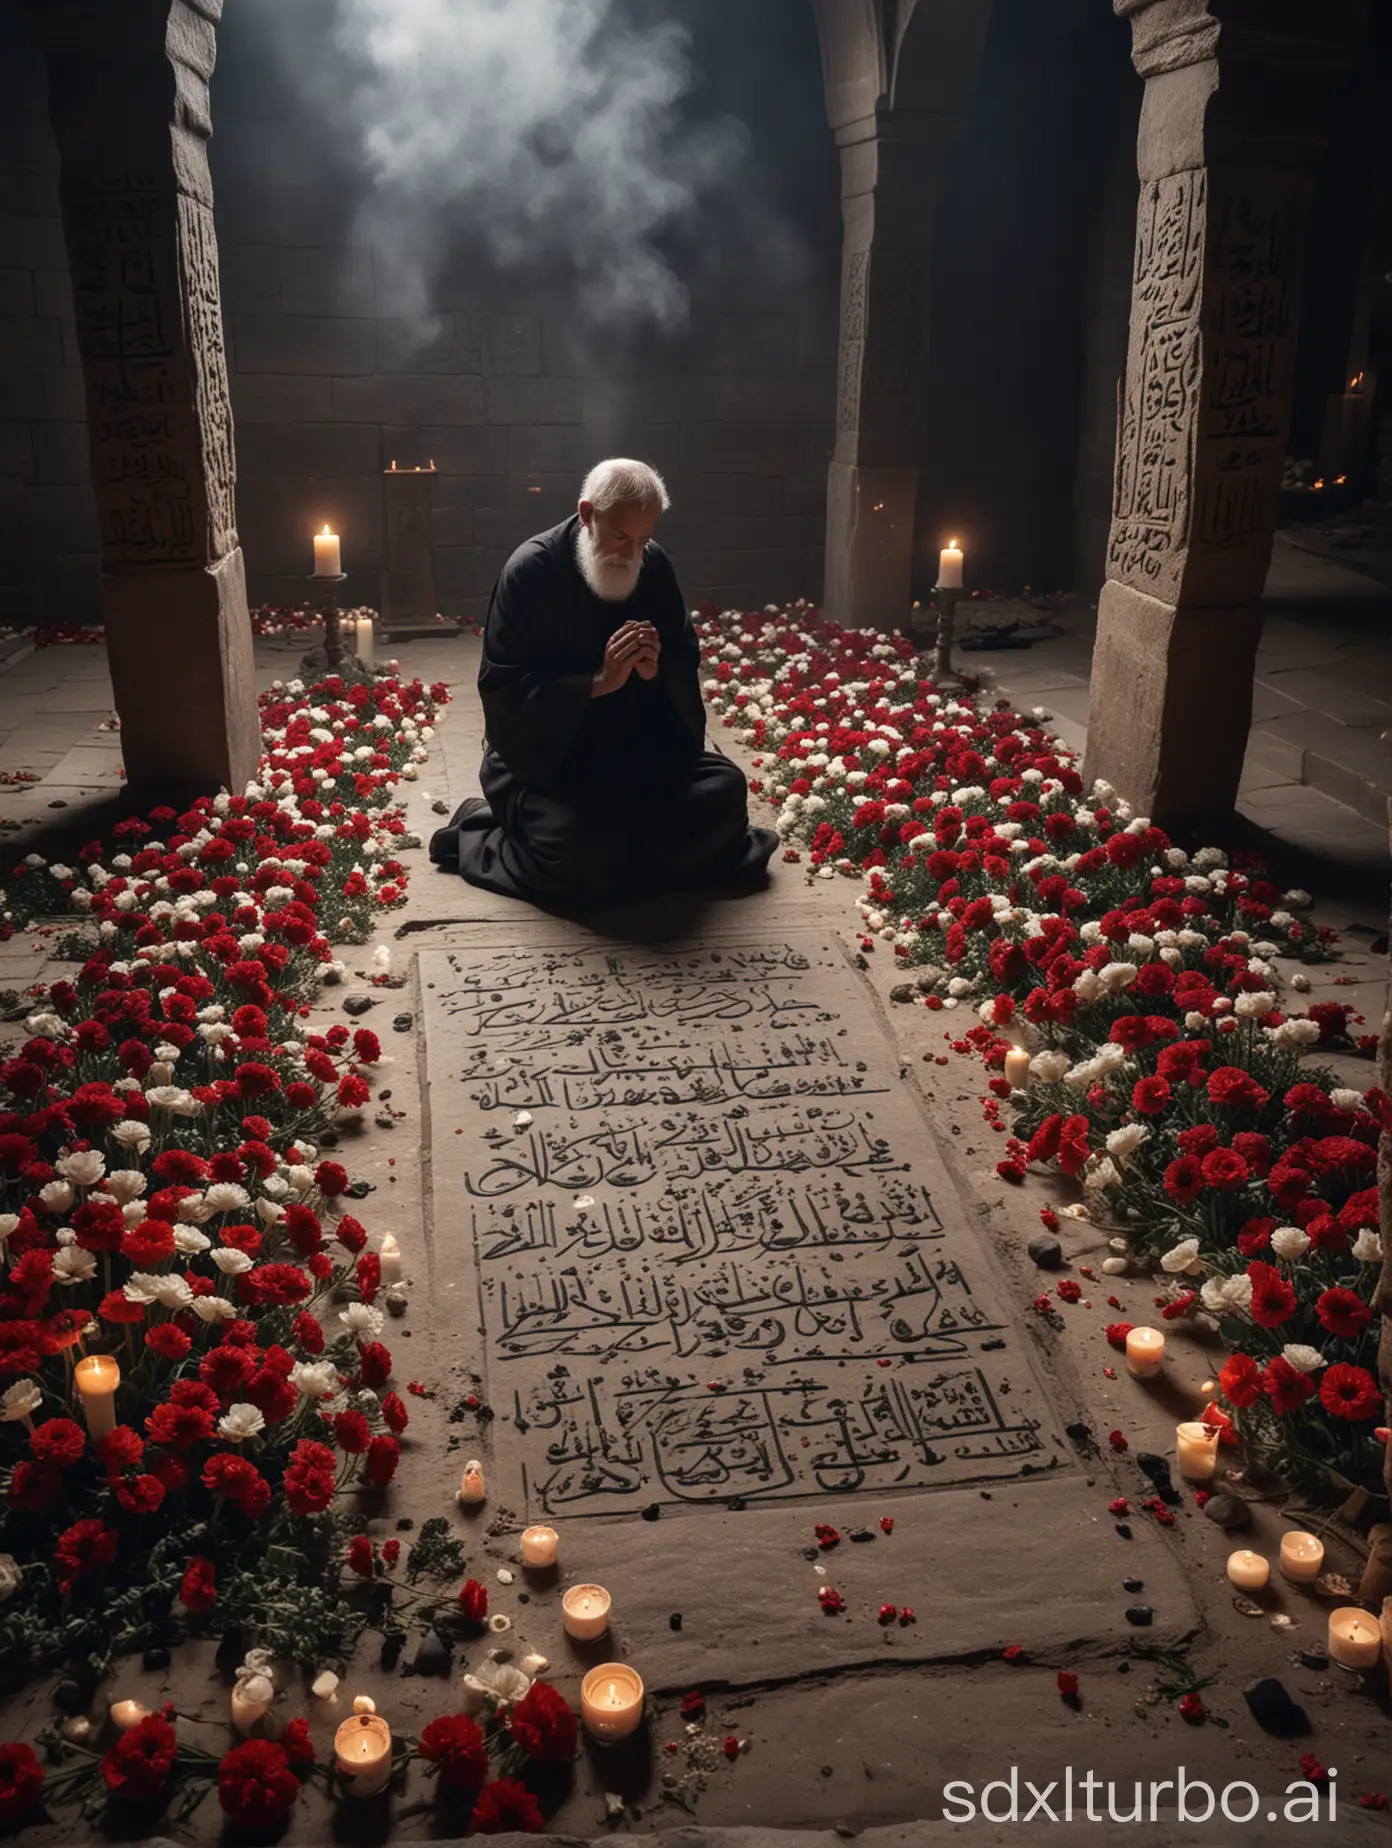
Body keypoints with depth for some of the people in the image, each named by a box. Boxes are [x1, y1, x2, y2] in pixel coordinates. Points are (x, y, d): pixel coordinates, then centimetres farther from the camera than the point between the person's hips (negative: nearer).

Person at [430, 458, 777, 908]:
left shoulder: (654, 565, 0)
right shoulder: (531, 569, -15)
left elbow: (686, 664, 7)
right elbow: (502, 688, -19)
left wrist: (656, 670, -17)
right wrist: (598, 681, -29)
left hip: (638, 746, 5)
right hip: (546, 754, -5)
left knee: (725, 790, -14)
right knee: (585, 869, -25)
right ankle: (480, 834, 3)